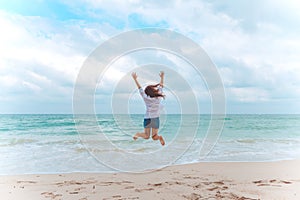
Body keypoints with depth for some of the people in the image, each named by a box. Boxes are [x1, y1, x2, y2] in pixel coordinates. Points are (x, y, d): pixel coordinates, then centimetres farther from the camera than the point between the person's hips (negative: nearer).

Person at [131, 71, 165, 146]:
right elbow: (161, 86, 6)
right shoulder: (159, 97, -7)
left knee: (146, 136, 14)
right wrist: (162, 77, 19)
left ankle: (138, 134, -14)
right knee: (154, 137, 6)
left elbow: (140, 88, -6)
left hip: (147, 119, 0)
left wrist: (135, 79, 0)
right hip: (155, 119, 1)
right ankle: (159, 137, -25)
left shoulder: (146, 98, -12)